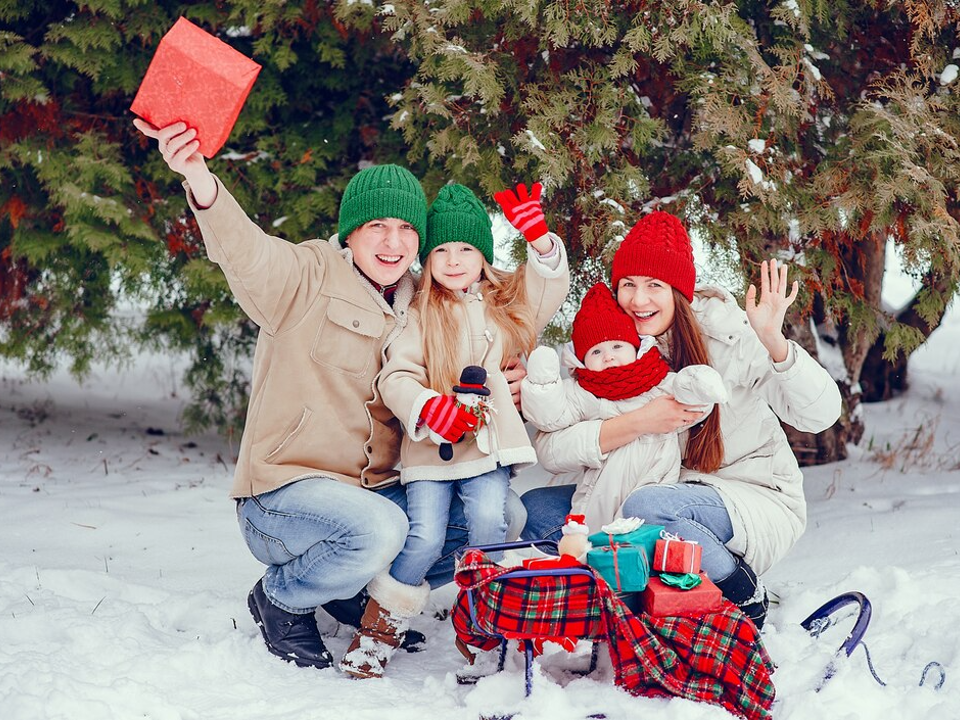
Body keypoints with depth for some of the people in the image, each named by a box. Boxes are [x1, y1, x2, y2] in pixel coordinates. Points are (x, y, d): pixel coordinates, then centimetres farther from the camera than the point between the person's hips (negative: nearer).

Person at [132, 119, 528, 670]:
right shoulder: (308, 278, -10)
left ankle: (366, 594, 14)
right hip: (284, 492, -7)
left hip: (376, 492, 7)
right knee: (379, 529, -36)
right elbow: (246, 252, -31)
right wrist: (199, 180, -53)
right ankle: (281, 602, -3)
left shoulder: (418, 305, 10)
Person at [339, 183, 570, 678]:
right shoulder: (419, 316, 6)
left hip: (490, 446, 2)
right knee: (424, 540, -15)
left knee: (488, 523, -21)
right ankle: (377, 631, 2)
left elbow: (552, 284, 7)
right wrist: (428, 407, -22)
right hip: (431, 449, -2)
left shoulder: (507, 304, 15)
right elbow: (395, 377, -2)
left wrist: (538, 238, -10)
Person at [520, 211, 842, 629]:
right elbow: (549, 450, -15)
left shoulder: (728, 332, -14)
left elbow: (821, 414, -23)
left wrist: (774, 343, -40)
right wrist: (639, 423, -30)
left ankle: (745, 598, -10)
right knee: (536, 509, -10)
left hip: (756, 503, -5)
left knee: (646, 506, -34)